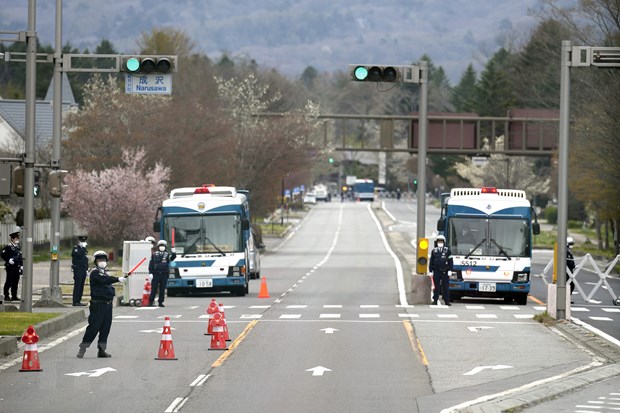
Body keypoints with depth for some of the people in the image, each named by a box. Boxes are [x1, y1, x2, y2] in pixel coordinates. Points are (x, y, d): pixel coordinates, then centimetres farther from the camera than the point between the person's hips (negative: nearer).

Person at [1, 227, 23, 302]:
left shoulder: (18, 247, 17)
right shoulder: (8, 247, -7)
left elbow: (21, 257, 23)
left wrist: (21, 266, 14)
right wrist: (8, 260, -18)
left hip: (17, 268, 8)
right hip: (10, 267, -8)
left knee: (16, 282, 9)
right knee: (9, 282, -6)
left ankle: (14, 296, 15)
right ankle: (6, 296, -3)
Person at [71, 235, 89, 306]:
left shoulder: (85, 249, 18)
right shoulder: (76, 248, -5)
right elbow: (78, 255, -26)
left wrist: (87, 270, 19)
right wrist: (82, 247, -22)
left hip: (83, 270, 8)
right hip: (78, 270, -8)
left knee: (81, 286, 6)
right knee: (77, 285, -9)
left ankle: (78, 301, 10)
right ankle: (75, 302, -10)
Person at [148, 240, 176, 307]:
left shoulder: (167, 255, 9)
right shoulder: (154, 254, 6)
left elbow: (171, 258, -11)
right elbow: (151, 264, 4)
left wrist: (173, 253, -30)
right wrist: (150, 273, -4)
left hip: (164, 274, 1)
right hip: (156, 274, -1)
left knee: (162, 289, 4)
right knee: (154, 289, -1)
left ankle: (160, 302, 10)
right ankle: (151, 301, 4)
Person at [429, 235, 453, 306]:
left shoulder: (447, 250, 4)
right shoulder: (434, 251, 9)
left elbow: (450, 261, 3)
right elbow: (431, 261, 12)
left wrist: (450, 270, -5)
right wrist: (430, 270, 7)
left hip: (444, 271, -1)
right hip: (436, 271, 1)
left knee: (445, 287, 0)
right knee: (436, 286, 2)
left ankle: (447, 301, 4)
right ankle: (435, 300, 7)